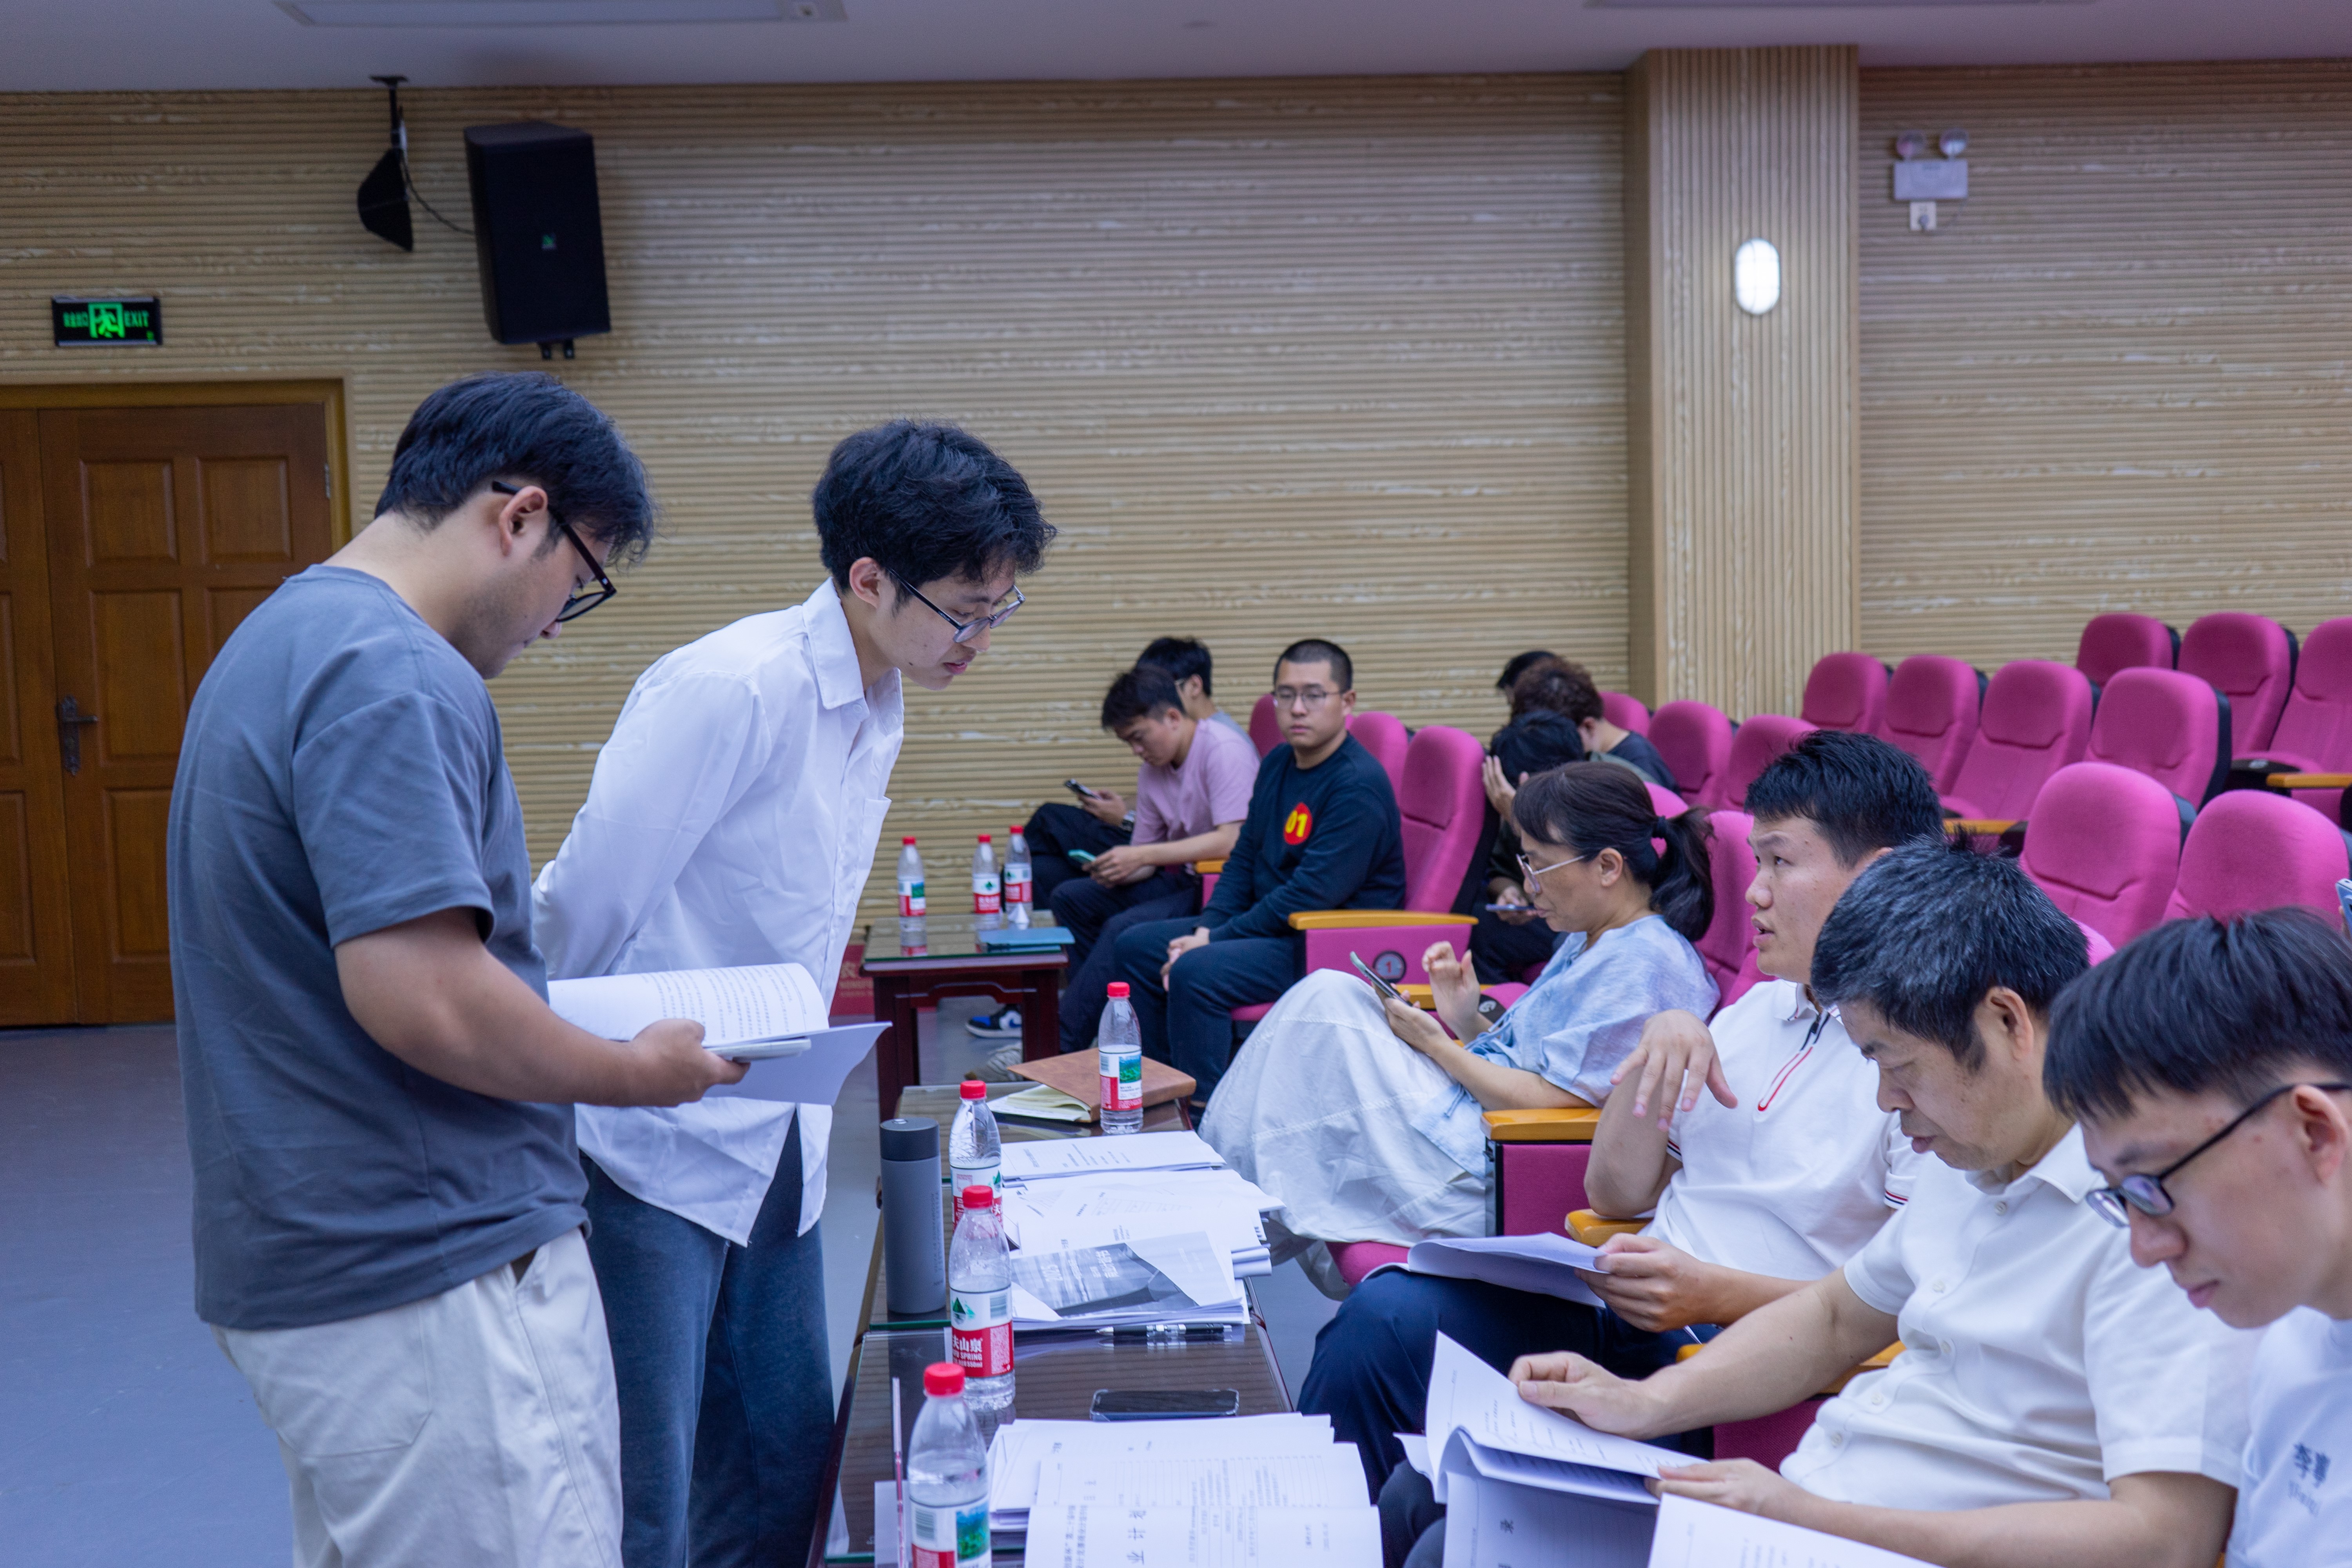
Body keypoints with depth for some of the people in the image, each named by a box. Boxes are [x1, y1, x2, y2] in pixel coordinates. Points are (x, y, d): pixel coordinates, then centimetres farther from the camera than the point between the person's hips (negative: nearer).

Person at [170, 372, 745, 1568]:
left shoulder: (281, 639, 13)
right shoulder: (394, 677, -20)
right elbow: (417, 993, -27)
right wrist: (637, 1072, -12)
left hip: (308, 1264, 11)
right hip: (427, 1285, -11)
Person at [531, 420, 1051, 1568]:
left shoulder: (877, 703, 6)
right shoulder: (731, 690, -22)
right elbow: (581, 911, -19)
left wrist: (794, 1087, 14)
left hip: (774, 1141, 8)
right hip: (656, 1142, -8)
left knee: (789, 1461, 14)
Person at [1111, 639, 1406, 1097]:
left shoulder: (1359, 785, -20)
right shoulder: (1278, 765, 10)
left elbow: (1312, 894, -24)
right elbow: (1243, 858, 15)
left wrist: (1216, 940, -19)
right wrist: (1205, 929, -3)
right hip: (1269, 923, 10)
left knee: (1195, 973, -29)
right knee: (1134, 947, 7)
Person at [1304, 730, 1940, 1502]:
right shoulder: (1755, 1012, 18)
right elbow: (1616, 1194, 18)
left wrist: (1720, 1293, -23)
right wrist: (1656, 1047, 2)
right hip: (1630, 1321, 7)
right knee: (1387, 1314, -17)